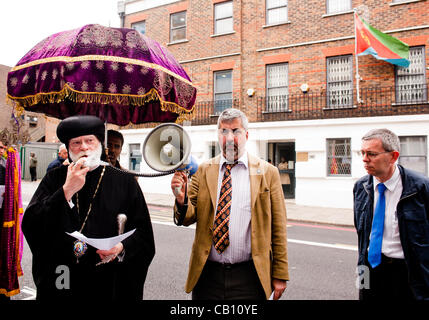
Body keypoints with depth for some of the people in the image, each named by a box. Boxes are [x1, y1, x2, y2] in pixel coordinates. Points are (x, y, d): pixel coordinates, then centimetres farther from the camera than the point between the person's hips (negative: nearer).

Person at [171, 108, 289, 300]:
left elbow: (278, 227, 1)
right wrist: (181, 199, -20)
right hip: (206, 275, 2)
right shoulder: (203, 170, 4)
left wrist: (279, 275, 1)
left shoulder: (267, 172, 0)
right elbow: (189, 218, 1)